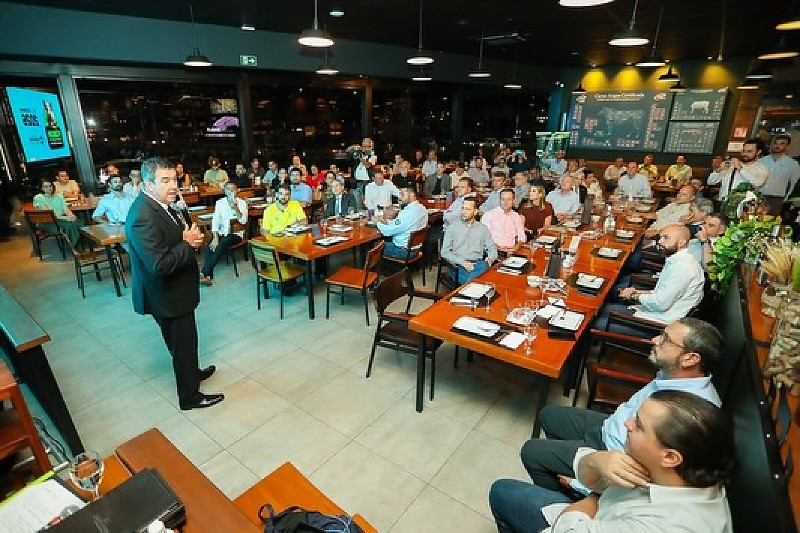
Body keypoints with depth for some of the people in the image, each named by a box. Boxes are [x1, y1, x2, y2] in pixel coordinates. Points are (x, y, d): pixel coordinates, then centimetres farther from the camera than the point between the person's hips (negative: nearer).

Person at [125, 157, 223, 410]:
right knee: (183, 343, 7)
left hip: (173, 291, 9)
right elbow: (160, 265, -33)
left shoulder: (159, 204, 2)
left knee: (181, 340, 27)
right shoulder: (143, 217, -28)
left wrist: (190, 236, -6)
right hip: (167, 295, -9)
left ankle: (192, 372, 49)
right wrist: (188, 244, -21)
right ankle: (189, 396, 25)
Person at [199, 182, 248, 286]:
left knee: (222, 244, -31)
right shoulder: (219, 202, 9)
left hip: (235, 233, -3)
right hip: (221, 232, 3)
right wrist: (215, 238, -12)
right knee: (210, 246, -26)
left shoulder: (241, 203, 0)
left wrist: (236, 208, -29)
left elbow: (243, 221, -13)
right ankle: (208, 276, -27)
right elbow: (215, 220, 1)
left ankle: (205, 273, -29)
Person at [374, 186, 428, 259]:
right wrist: (387, 221, 4)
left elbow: (388, 231, -20)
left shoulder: (408, 213, -30)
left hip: (404, 251, -9)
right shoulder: (422, 208, -1)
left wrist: (377, 222, -1)